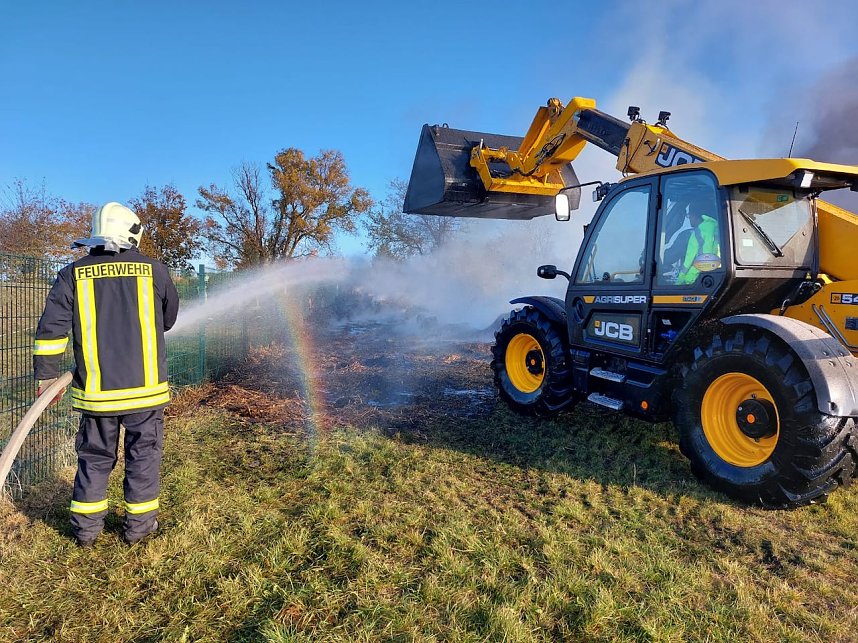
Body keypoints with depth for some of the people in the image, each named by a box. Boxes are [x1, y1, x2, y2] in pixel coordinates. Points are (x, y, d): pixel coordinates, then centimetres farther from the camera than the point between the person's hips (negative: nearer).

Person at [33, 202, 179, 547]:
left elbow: (51, 328, -3)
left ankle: (86, 527, 26)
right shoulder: (153, 270, -3)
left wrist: (46, 373, 6)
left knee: (94, 457, 16)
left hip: (96, 389, 2)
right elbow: (169, 318, 12)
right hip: (145, 387, -2)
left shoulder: (73, 274, 1)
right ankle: (139, 524, 20)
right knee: (143, 455, 11)